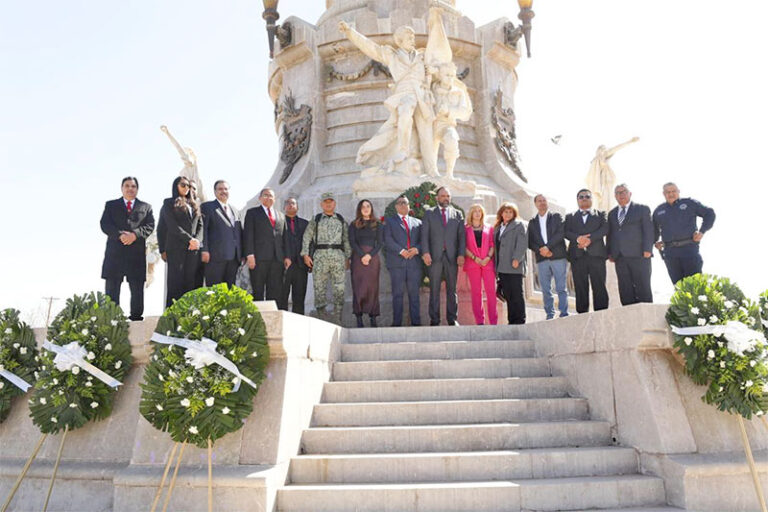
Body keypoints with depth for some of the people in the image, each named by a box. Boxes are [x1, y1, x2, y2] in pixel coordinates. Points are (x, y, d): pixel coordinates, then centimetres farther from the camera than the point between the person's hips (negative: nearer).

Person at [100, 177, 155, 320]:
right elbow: (105, 225, 1)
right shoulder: (111, 205, 15)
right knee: (111, 289, -1)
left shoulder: (146, 207, 16)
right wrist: (120, 235, -16)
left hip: (137, 254, 0)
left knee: (137, 288, 1)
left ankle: (136, 316, 5)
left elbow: (150, 226, 2)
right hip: (115, 253, 0)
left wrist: (135, 234, -16)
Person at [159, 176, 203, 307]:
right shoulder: (169, 203, 6)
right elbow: (172, 225, -5)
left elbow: (200, 225, 14)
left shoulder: (194, 205, 22)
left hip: (193, 248, 4)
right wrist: (189, 239, -13)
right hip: (176, 247, -4)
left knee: (190, 282, 0)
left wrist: (197, 240, -5)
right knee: (176, 281, -7)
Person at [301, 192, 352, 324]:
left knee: (339, 287, -3)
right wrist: (305, 254, -3)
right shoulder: (316, 219, 11)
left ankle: (338, 317, 2)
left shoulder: (341, 220, 15)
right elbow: (306, 237, 7)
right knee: (319, 286, -2)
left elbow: (346, 240, 14)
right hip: (320, 255, -1)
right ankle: (321, 314, 5)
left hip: (338, 255, 1)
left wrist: (348, 257, 7)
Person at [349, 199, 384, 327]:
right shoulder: (354, 225, 11)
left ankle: (373, 318, -2)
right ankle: (359, 318, -6)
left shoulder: (378, 224, 12)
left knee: (372, 287, -3)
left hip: (373, 258, 0)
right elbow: (352, 242, 1)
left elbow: (380, 242, 4)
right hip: (358, 258, 0)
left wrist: (370, 255, -10)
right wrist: (362, 255, -13)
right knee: (358, 288, -6)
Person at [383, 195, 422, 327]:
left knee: (414, 293, 2)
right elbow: (388, 240, -1)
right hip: (397, 262, -2)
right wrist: (401, 251, -12)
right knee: (397, 293, -2)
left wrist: (416, 249, -8)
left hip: (414, 261, 2)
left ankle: (416, 321, 6)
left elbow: (422, 240, 13)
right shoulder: (390, 221, 13)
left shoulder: (417, 222, 21)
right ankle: (397, 322, 1)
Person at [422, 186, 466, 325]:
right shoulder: (429, 214, 10)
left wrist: (461, 254, -4)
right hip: (435, 256, -1)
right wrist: (425, 252, -11)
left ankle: (452, 319, 11)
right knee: (434, 289, 0)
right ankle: (434, 319, 5)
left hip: (452, 256, 1)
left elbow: (462, 235, 8)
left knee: (452, 289, 5)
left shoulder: (458, 214, 13)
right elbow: (424, 234, 2)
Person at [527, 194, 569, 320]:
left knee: (561, 288, -3)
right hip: (541, 259, 2)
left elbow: (561, 233, -5)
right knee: (545, 289, 2)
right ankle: (550, 315, 8)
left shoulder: (556, 217, 10)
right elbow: (530, 241, 9)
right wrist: (540, 250, -9)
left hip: (558, 257, -2)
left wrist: (547, 246, -14)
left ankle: (564, 314, 1)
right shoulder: (532, 222, 16)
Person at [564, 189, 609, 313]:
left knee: (599, 287, -5)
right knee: (580, 288, -2)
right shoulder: (570, 217, 21)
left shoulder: (600, 214, 18)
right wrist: (578, 238, -15)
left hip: (596, 254, -1)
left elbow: (605, 228, 1)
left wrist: (590, 239, -14)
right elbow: (566, 232, 5)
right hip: (577, 255, 1)